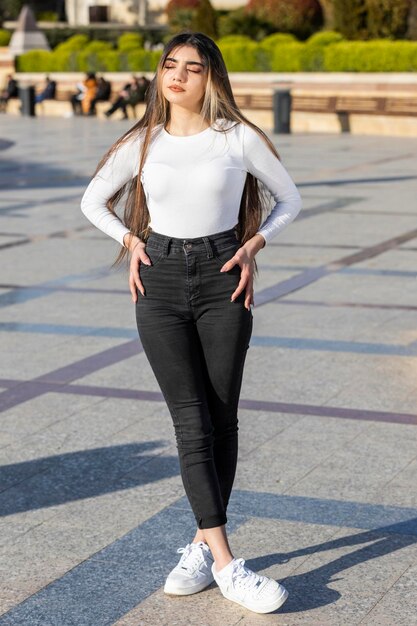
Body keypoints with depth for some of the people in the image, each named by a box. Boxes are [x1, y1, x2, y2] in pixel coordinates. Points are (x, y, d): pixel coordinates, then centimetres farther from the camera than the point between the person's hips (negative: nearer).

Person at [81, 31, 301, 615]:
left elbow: (289, 199, 10)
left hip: (222, 280, 0)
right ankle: (227, 565, -10)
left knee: (222, 419, 2)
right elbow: (94, 201, 19)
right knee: (192, 422, -8)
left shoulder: (239, 138, 0)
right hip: (161, 282, 1)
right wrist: (132, 243, 5)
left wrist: (253, 245, -2)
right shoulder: (142, 144, 5)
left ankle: (203, 545, 17)